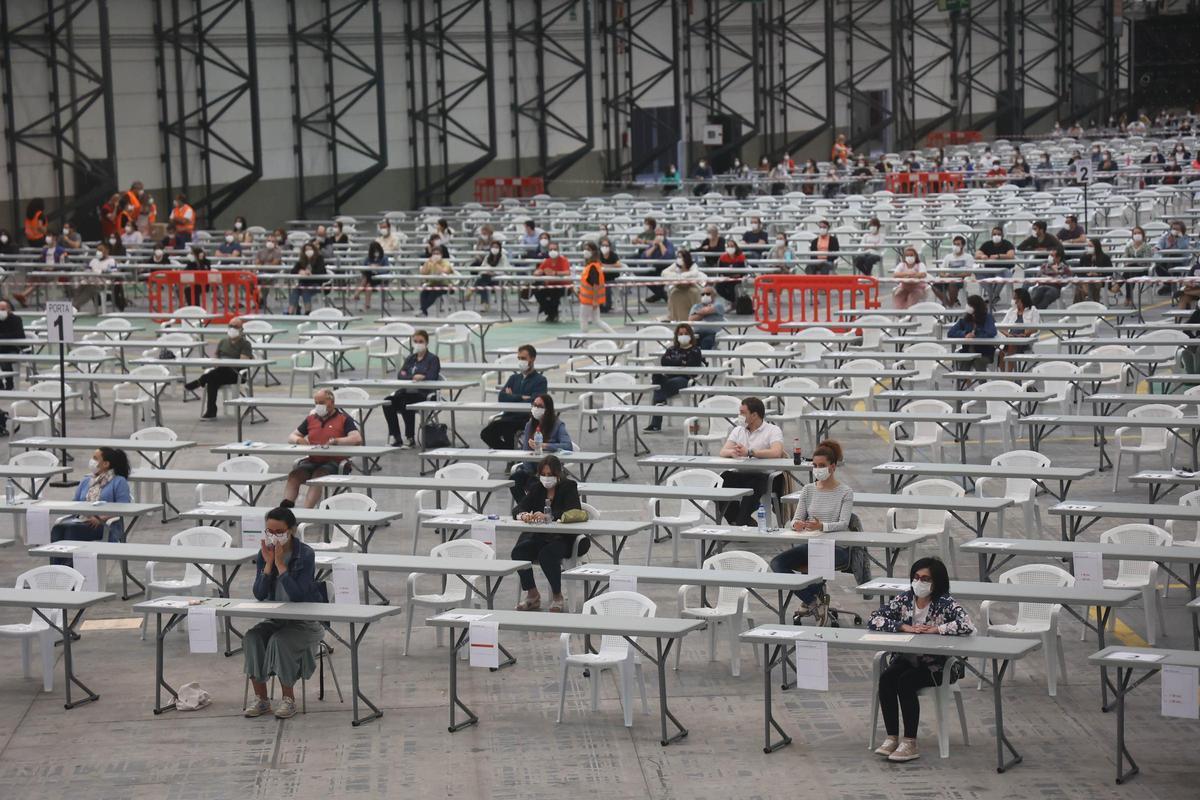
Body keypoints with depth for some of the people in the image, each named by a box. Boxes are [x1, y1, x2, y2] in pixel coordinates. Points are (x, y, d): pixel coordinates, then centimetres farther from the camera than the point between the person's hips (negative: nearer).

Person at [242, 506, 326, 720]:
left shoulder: (305, 555, -15)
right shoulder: (264, 554, 0)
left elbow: (298, 595, -24)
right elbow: (259, 594, -7)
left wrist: (280, 564, -24)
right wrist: (268, 563, -17)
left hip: (305, 621, -5)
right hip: (275, 619, 5)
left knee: (279, 640, -32)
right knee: (251, 638, -23)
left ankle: (288, 698, -15)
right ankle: (261, 698, -13)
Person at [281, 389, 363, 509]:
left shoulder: (344, 418, 3)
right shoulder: (311, 419, 20)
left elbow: (357, 439, -11)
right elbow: (291, 437, 24)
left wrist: (335, 441, -20)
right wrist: (298, 440, -1)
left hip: (333, 461, -5)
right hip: (312, 461, 5)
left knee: (317, 477, -35)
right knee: (294, 475, -25)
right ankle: (285, 507, -40)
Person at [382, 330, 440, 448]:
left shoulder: (432, 359, 6)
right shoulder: (410, 358, 23)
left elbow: (431, 378, -10)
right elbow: (400, 376, 9)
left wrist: (408, 377, -6)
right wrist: (414, 377, -9)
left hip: (423, 394, -5)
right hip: (406, 391, 5)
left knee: (406, 403, -35)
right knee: (388, 402, -23)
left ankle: (410, 439, -21)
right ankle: (394, 437, -16)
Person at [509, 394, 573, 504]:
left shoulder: (558, 425, -3)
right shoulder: (530, 425, 12)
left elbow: (568, 446, -21)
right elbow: (525, 451, 7)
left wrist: (543, 445, -30)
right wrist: (529, 472, -10)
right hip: (532, 468, 5)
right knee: (514, 478, -26)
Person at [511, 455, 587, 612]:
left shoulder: (569, 487, -4)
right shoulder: (536, 488, 10)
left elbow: (572, 512, -21)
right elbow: (519, 509, -1)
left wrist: (547, 516, -37)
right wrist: (524, 515, -28)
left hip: (562, 538, -5)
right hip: (537, 535, 5)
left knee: (547, 554, -35)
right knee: (518, 551, -24)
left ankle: (557, 597, -13)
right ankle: (532, 595, -7)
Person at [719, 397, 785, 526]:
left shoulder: (773, 430, 3)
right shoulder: (738, 430, 20)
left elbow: (777, 453, -17)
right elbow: (723, 452, 7)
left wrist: (749, 452, -26)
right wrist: (732, 452, -20)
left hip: (761, 475, -5)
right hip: (738, 473, 5)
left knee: (754, 483, -37)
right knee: (722, 479, -25)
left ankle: (741, 522, -30)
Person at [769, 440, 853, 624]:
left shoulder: (845, 492, -2)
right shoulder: (808, 490, 11)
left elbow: (843, 524, -14)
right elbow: (797, 518, 6)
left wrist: (822, 526, -34)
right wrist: (797, 524, -21)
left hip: (837, 547, -5)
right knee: (777, 563, -22)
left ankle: (810, 602, -10)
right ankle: (814, 600, -16)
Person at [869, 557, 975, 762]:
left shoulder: (945, 604, -11)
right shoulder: (904, 599, 2)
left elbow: (967, 626, -27)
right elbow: (874, 620, -5)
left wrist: (935, 629, -22)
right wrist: (904, 627, -17)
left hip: (936, 666, -4)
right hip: (906, 658, 4)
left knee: (906, 682, -30)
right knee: (886, 679, -25)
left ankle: (910, 743, -22)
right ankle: (892, 738, -17)